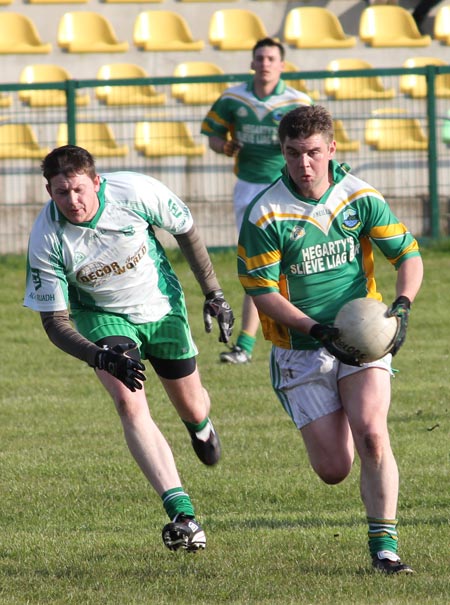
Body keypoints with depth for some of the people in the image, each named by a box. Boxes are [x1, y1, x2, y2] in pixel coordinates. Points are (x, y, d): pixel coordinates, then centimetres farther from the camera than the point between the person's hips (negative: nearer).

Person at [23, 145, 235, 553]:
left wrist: (214, 293, -1)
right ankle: (182, 515, -28)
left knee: (191, 408, 15)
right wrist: (101, 356, -37)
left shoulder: (136, 192, -27)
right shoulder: (47, 240, -27)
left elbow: (186, 230, -6)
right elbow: (54, 321, -20)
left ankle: (201, 425, 58)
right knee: (129, 402, -26)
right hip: (103, 317, -1)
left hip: (162, 306, 1)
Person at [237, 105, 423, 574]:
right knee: (333, 469, -1)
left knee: (372, 437, -22)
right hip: (300, 353, -1)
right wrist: (317, 329, -22)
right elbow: (261, 290, -11)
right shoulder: (264, 214, -13)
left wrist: (401, 306, -16)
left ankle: (384, 547, -12)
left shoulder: (360, 197, -4)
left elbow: (407, 254, 3)